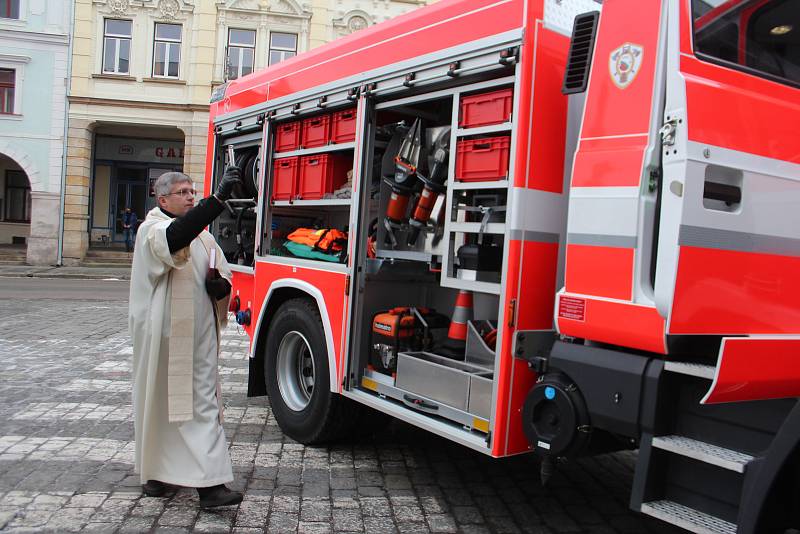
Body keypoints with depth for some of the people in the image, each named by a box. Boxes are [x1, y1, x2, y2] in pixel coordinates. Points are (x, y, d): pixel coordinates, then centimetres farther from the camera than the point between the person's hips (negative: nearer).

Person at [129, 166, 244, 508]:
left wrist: (219, 285, -7)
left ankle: (210, 484, 5)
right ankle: (153, 471, 27)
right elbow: (175, 237, -31)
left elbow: (223, 275, 19)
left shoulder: (201, 234, 14)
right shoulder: (152, 230, -6)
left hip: (199, 335, 5)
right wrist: (219, 197, -38)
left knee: (204, 402, 2)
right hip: (163, 334, -5)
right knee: (159, 399, 8)